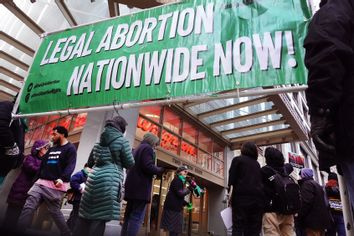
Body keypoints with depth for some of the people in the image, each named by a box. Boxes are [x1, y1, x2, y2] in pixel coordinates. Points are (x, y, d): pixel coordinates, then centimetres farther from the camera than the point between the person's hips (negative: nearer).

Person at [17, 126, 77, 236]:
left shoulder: (70, 148, -3)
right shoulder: (51, 149, 23)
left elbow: (70, 166, -16)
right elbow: (43, 164, 23)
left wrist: (62, 178, -30)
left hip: (56, 185, -7)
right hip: (41, 182, 8)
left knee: (54, 211, -3)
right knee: (28, 207, -3)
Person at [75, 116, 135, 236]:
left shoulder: (100, 140, 15)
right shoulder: (122, 140, -4)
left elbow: (92, 157, 25)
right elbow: (130, 163, -1)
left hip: (94, 176, 7)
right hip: (109, 179, -7)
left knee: (86, 214, 13)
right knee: (100, 218, -3)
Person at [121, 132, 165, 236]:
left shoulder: (137, 148, 22)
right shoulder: (147, 148, -5)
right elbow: (148, 167, -18)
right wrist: (161, 170, -3)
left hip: (132, 186, 9)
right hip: (141, 187, -9)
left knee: (129, 215, 11)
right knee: (137, 217, -9)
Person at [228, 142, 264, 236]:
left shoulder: (237, 159, 10)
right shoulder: (257, 164, 24)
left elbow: (232, 178, -1)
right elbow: (260, 181, 17)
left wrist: (230, 196, -4)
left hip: (242, 196, -4)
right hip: (258, 197, 5)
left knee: (238, 228, -7)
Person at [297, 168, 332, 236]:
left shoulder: (306, 184, -9)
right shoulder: (317, 184, 23)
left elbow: (306, 203, -20)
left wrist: (299, 217, -12)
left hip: (313, 221, -10)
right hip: (321, 219, 10)